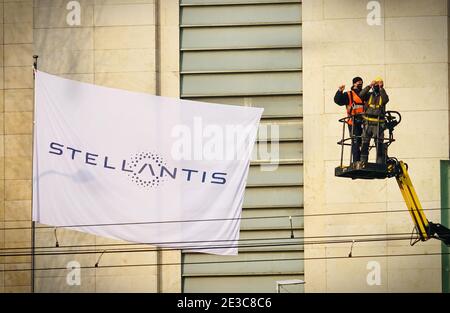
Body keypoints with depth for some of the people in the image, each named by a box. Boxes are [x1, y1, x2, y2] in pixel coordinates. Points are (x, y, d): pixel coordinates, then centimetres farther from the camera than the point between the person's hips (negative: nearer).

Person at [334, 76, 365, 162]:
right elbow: (337, 100, -7)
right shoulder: (349, 95, 4)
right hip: (354, 123, -5)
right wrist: (340, 91, -21)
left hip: (364, 123, 5)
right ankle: (356, 162, -8)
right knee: (356, 143, -8)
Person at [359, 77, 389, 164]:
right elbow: (361, 95, -7)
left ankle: (380, 164, -2)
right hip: (367, 123, 1)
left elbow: (385, 100, -13)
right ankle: (363, 162, 2)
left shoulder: (382, 95, 10)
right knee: (364, 144, -1)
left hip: (378, 124, -1)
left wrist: (381, 88, -10)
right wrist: (369, 86, -8)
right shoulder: (369, 95, 12)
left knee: (380, 145, -4)